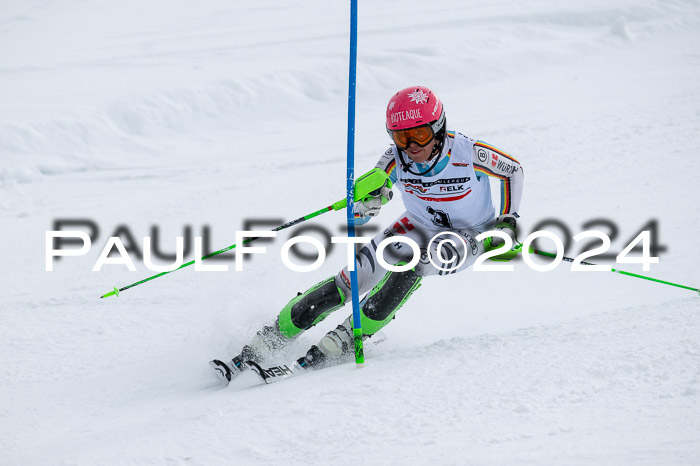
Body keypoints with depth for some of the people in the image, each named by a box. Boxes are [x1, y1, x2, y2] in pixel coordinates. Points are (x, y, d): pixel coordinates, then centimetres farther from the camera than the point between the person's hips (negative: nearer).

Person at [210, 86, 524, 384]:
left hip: (469, 235, -3)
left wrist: (507, 222, -12)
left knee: (411, 263, -35)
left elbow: (513, 169, -8)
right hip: (418, 227, 3)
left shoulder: (468, 153, -29)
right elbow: (359, 215, -21)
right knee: (349, 280, -10)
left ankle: (342, 342, -28)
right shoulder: (396, 159, -23)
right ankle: (263, 345, -2)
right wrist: (369, 199, -44)